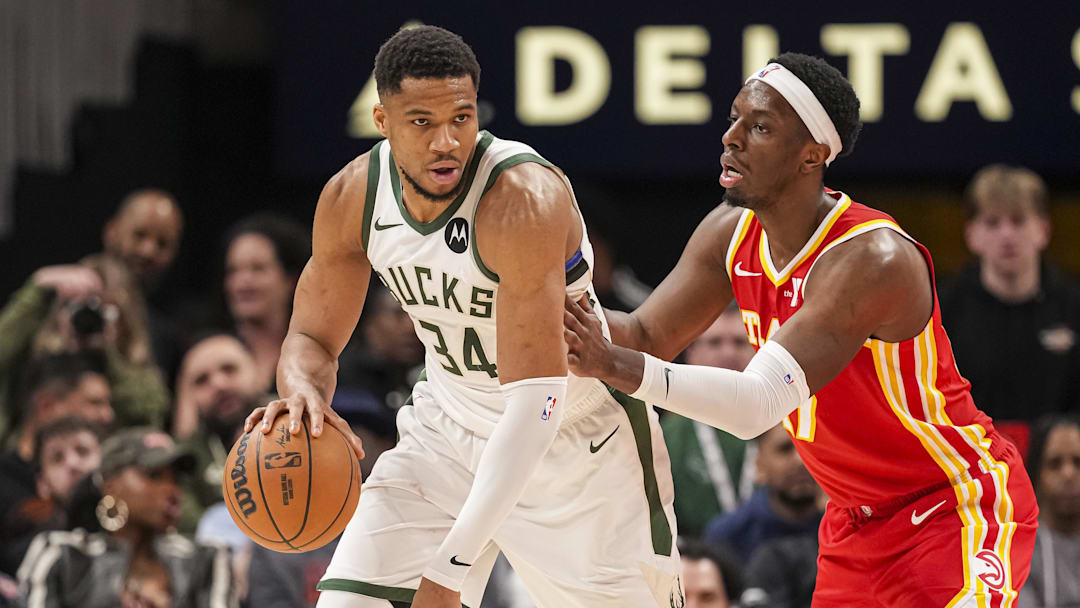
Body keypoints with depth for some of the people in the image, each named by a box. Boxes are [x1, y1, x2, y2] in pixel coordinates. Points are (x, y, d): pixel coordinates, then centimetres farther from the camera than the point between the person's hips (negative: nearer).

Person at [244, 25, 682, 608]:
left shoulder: (524, 199, -32)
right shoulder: (351, 198, -13)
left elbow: (536, 400, -36)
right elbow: (313, 338, 2)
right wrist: (302, 393, -26)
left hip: (583, 438, -4)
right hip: (449, 430, 4)